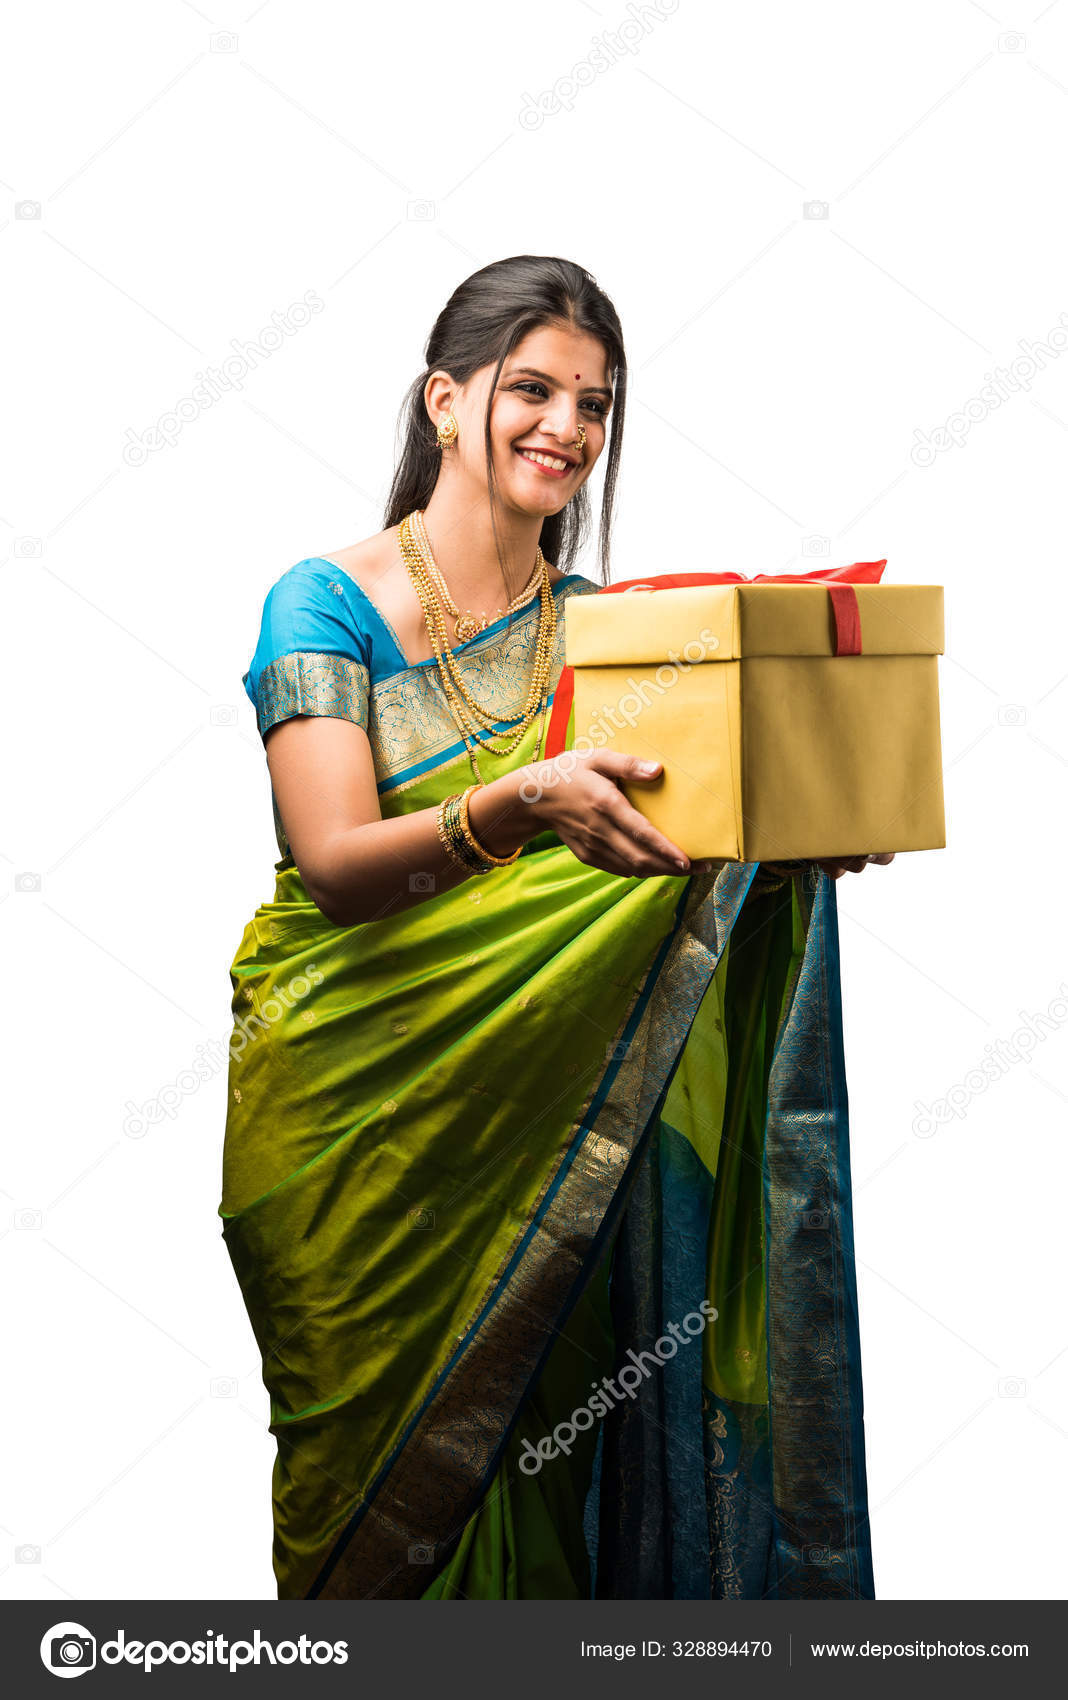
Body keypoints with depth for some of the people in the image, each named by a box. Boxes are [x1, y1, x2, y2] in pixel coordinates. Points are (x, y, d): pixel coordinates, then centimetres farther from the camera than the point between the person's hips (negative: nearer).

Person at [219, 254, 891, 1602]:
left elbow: (681, 835, 1)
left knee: (533, 1441, 5)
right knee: (375, 1477, 5)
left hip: (538, 1111, 3)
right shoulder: (330, 603, -6)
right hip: (351, 1113, -3)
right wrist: (512, 808, -38)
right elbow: (336, 866, -19)